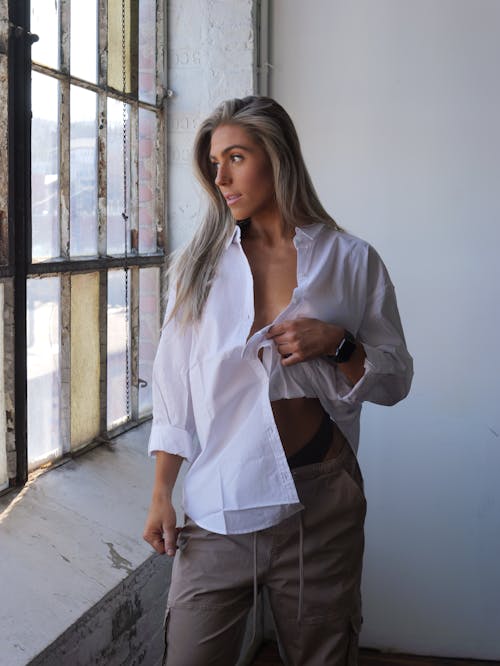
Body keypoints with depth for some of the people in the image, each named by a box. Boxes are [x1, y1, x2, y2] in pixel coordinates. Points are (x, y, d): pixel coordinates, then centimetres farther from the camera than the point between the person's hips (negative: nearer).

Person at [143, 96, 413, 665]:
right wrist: (161, 495, 4)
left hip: (321, 506, -1)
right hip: (217, 507, 1)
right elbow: (173, 393, 8)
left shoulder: (350, 260, 2)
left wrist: (337, 344, -12)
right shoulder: (199, 266, 7)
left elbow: (395, 381, 6)